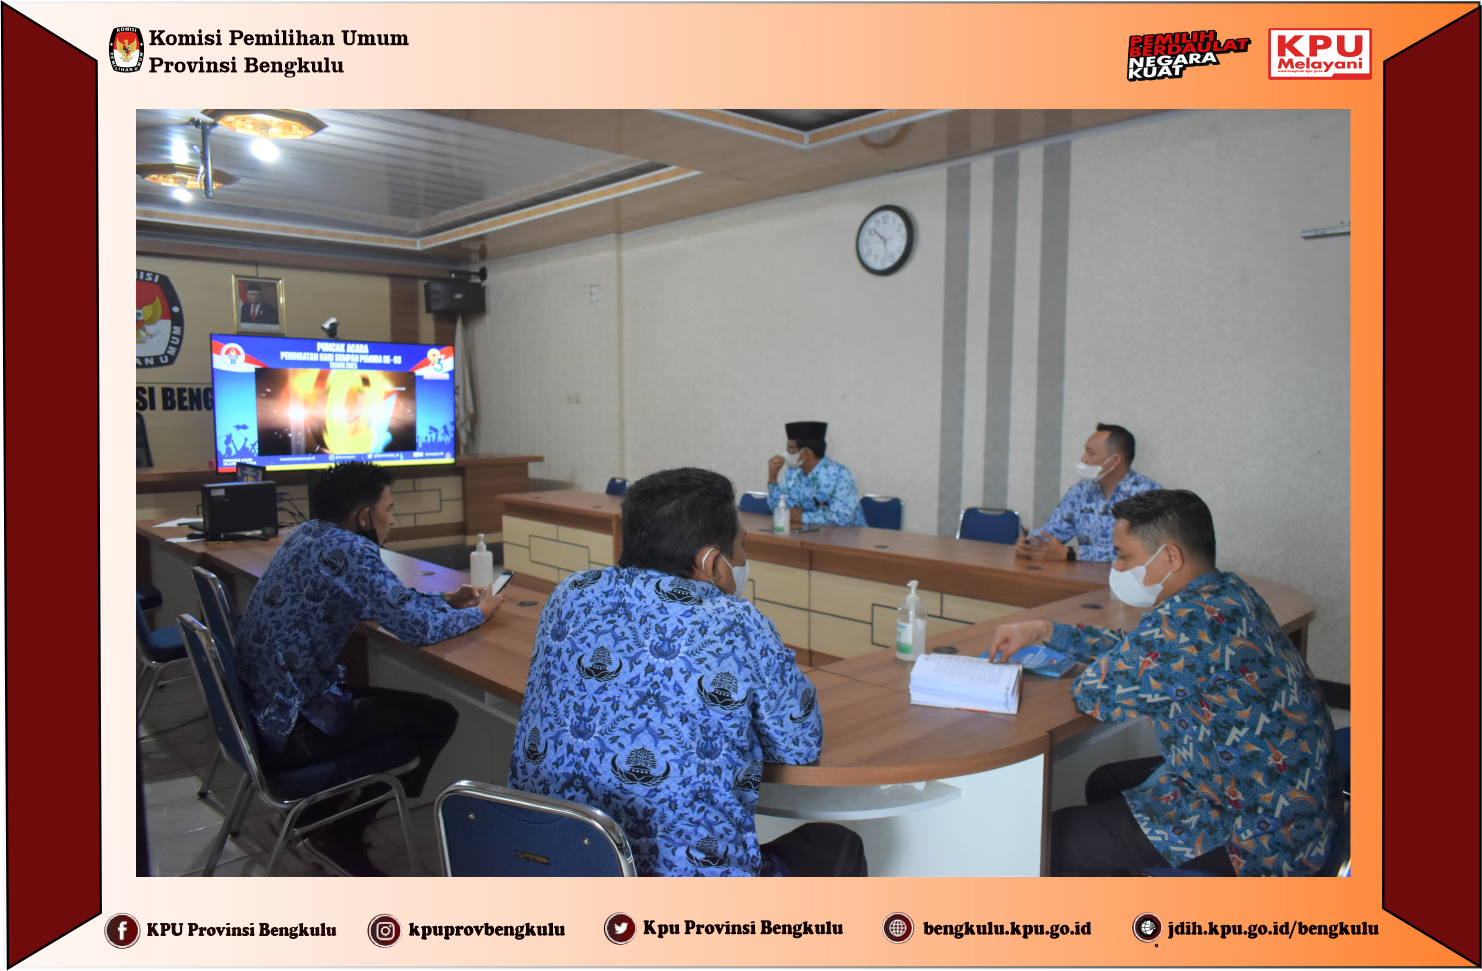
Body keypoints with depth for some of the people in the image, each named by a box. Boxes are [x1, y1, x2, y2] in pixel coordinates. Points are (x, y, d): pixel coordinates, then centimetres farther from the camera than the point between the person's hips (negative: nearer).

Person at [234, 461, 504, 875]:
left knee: (384, 698, 27)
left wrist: (446, 600, 14)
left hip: (259, 710, 10)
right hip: (290, 729, -10)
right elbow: (417, 626, -21)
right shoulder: (350, 551, -23)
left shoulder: (309, 534, 7)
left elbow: (386, 598, 19)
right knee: (439, 716, -2)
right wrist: (478, 612, -3)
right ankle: (343, 834, 7)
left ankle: (319, 812, 27)